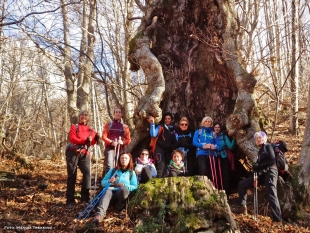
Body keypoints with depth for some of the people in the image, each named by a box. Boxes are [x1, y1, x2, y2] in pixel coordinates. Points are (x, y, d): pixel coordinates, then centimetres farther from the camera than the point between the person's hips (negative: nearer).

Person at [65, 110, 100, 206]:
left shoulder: (90, 129, 16)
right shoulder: (74, 127, 6)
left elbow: (92, 142, 6)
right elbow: (72, 138, -10)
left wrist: (96, 138, -16)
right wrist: (84, 141, -23)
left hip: (84, 154, 3)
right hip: (73, 153, -3)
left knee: (87, 172, -14)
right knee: (72, 175, -1)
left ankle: (85, 197, -6)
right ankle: (70, 200, 5)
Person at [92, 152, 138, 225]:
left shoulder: (132, 173, 17)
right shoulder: (113, 170, 21)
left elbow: (135, 187, 6)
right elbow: (103, 182, 17)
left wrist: (124, 185, -11)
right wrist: (109, 181, -5)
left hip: (123, 193, -1)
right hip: (112, 190, 1)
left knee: (123, 189, -37)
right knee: (108, 191, -36)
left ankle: (119, 207, -9)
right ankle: (100, 214, -58)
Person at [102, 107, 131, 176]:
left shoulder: (125, 126, 14)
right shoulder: (108, 124, 10)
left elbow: (128, 139, 8)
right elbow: (104, 136, 2)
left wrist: (123, 142, -14)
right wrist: (111, 142, -17)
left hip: (121, 149, 2)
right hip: (110, 148, -2)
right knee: (109, 167, -15)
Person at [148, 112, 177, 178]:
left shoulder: (173, 129, 14)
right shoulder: (160, 127, 1)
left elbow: (174, 141, 16)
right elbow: (153, 135, -16)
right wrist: (152, 124, -23)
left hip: (168, 150, 5)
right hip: (160, 149, -5)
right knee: (161, 166, -17)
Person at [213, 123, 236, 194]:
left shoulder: (224, 136, 7)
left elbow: (230, 146, -3)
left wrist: (234, 139, -16)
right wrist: (213, 136, -12)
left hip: (224, 158, 0)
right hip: (215, 159, 0)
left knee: (225, 177, -4)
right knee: (216, 177, 5)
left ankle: (226, 194, 4)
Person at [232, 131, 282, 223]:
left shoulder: (268, 146, 1)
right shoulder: (260, 150, 22)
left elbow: (272, 161, -13)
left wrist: (258, 166, -12)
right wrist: (256, 178, 5)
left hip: (270, 172, -8)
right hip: (262, 174, 9)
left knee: (272, 195, -17)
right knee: (242, 184, 5)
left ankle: (277, 219, -16)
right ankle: (243, 207, 4)